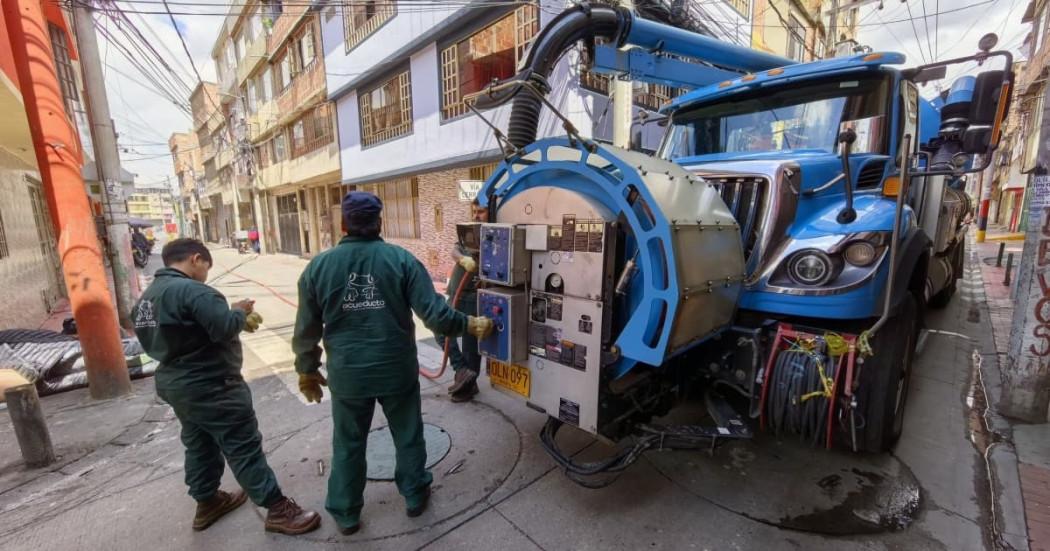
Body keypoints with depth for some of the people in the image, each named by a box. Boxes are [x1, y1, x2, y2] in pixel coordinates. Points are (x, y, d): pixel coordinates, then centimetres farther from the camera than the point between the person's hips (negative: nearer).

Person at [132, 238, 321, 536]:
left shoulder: (147, 297, 10)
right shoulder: (191, 290, -23)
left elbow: (156, 341, 15)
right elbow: (225, 328, -30)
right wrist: (240, 311, -11)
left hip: (175, 384, 10)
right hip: (210, 387, -10)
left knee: (199, 445, 23)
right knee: (244, 448, -4)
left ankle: (207, 502, 39)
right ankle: (278, 510, 3)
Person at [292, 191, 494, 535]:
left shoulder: (318, 266, -5)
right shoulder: (402, 259, -11)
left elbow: (307, 329, 1)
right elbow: (434, 313, -16)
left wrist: (307, 370, 15)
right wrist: (470, 324, -2)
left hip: (347, 374, 2)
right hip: (397, 370, -1)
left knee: (348, 445, 20)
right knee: (408, 436, 19)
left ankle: (345, 514, 37)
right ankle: (415, 496, 37)